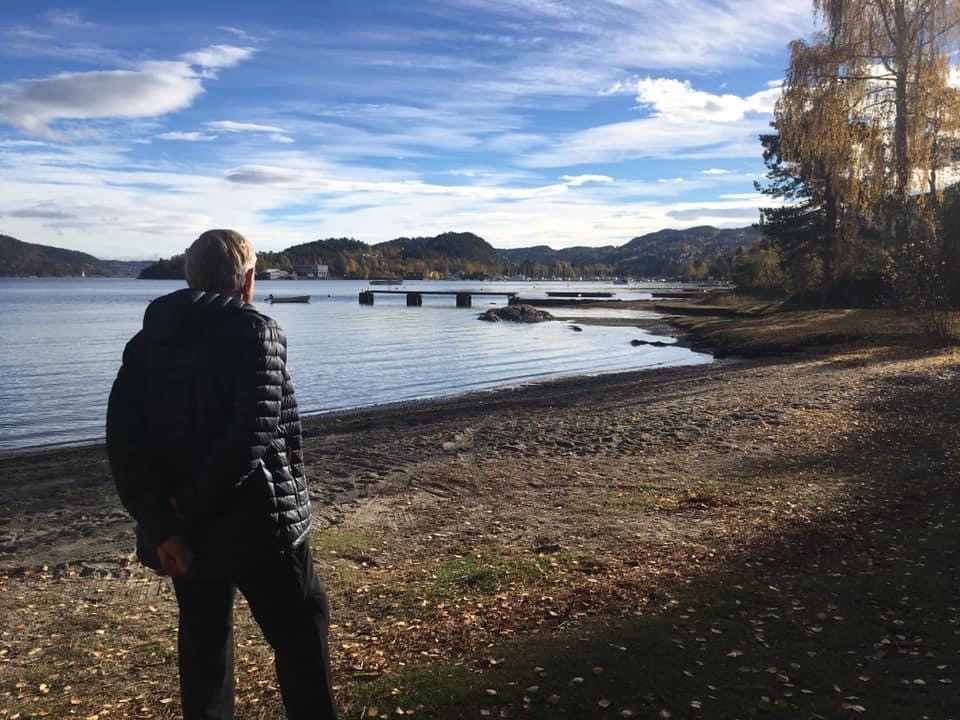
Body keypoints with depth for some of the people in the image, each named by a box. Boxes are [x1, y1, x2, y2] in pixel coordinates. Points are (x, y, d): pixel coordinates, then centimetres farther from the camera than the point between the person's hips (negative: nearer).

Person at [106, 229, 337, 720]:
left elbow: (123, 440, -5)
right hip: (253, 523, -5)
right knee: (301, 640, 10)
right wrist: (189, 507, -11)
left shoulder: (147, 340, 5)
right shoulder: (255, 331, -11)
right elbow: (253, 434, -22)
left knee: (202, 644, 22)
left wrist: (160, 526, -9)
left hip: (182, 530, 6)